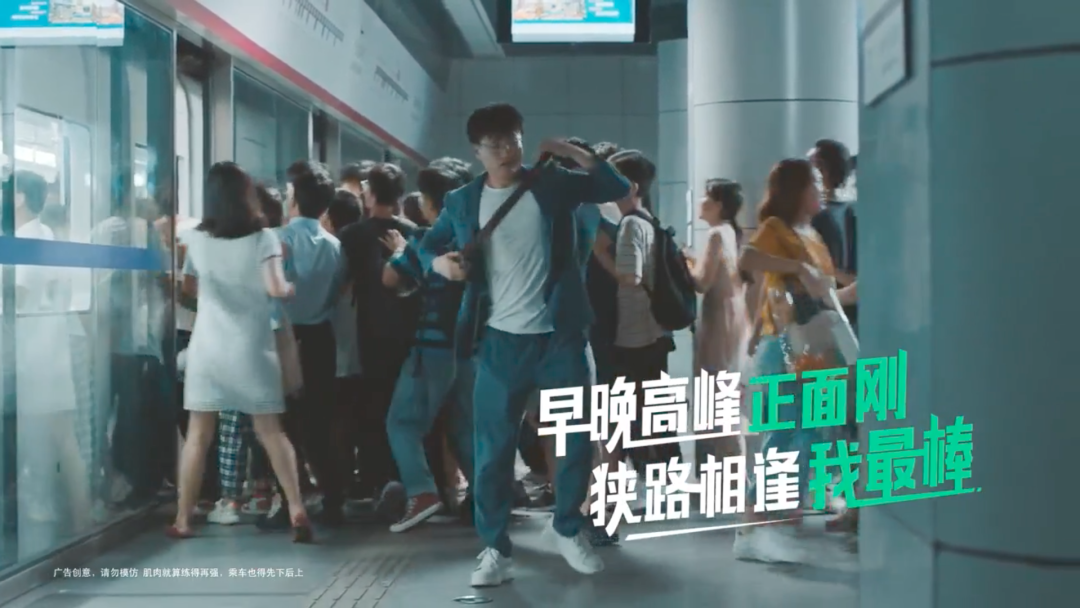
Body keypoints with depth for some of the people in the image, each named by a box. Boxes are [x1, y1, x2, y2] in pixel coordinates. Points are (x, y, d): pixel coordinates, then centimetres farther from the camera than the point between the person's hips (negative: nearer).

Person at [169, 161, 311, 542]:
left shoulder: (198, 239, 3)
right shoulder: (263, 237, -5)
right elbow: (275, 289, -16)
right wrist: (291, 289, 5)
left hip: (208, 345, 2)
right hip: (252, 347, -1)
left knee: (198, 434, 5)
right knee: (270, 431, 5)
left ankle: (182, 519, 8)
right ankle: (296, 510, -5)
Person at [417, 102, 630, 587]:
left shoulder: (552, 184, 3)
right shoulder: (462, 202, 4)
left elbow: (619, 188, 2)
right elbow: (424, 246, 16)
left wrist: (575, 154, -9)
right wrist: (439, 261, -7)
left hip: (558, 335, 1)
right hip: (500, 341, 0)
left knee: (578, 436, 7)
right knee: (493, 447, 0)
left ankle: (568, 529, 28)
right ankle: (494, 548, 12)